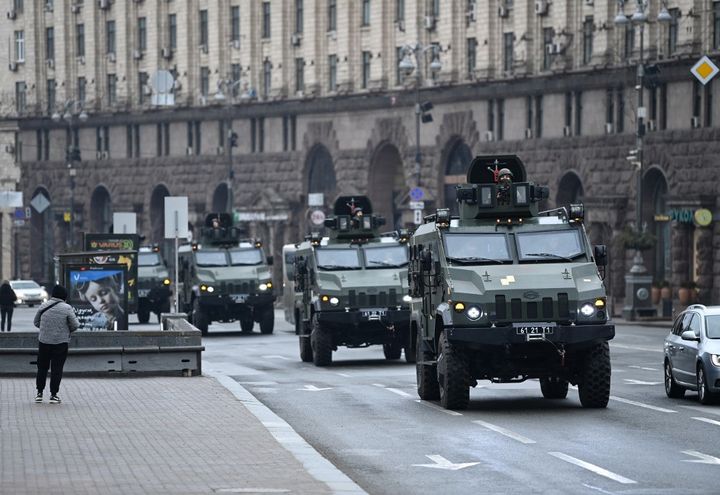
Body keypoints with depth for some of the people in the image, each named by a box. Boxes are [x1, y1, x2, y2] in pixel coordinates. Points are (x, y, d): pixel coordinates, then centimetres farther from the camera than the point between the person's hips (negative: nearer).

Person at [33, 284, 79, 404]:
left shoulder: (44, 306, 0)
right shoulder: (66, 308, -10)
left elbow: (36, 322, 9)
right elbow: (75, 325, -8)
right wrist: (67, 330, 11)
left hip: (44, 341, 3)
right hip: (60, 342, -3)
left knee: (42, 367, 14)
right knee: (57, 369, 3)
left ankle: (39, 393, 16)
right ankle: (53, 394, 2)